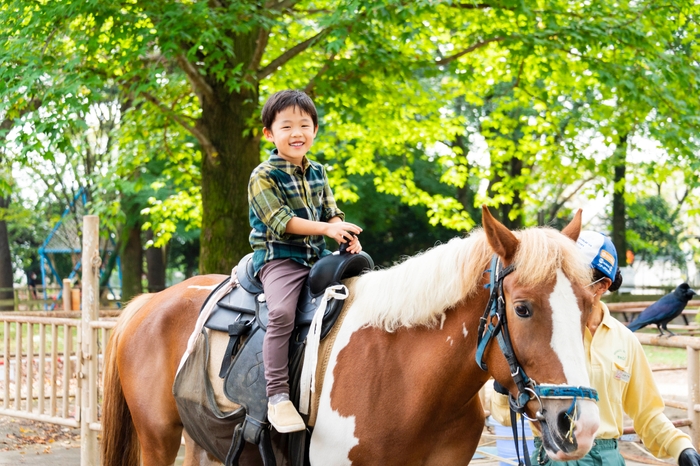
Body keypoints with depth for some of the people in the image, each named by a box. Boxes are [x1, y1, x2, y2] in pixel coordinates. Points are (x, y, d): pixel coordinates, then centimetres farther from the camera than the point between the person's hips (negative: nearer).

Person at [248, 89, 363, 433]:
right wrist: (326, 228, -22)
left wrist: (346, 233, -11)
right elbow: (280, 221, -15)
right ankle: (277, 396, -28)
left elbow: (331, 211, 12)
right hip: (277, 256, -7)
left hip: (317, 256, 7)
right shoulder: (263, 176, -6)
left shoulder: (317, 173, 14)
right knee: (282, 312, -29)